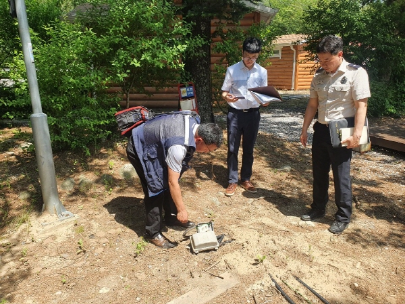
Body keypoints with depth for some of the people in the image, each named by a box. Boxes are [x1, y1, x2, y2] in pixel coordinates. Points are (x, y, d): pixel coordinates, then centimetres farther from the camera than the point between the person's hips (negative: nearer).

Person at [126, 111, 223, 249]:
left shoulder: (194, 122, -13)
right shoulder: (178, 146, -38)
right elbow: (173, 182, -31)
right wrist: (182, 209, -21)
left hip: (152, 143, 9)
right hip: (139, 149, -9)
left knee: (167, 181, 10)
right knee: (156, 187, -9)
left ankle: (171, 217, 28)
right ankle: (153, 233, 5)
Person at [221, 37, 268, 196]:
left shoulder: (262, 72, 3)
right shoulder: (232, 70, -4)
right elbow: (224, 92, -1)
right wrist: (227, 97, -23)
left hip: (253, 114, 2)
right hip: (235, 113, -2)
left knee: (248, 149, 11)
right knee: (232, 149, 2)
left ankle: (246, 179, 25)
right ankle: (232, 181, 14)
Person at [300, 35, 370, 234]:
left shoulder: (356, 73, -9)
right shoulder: (319, 75, 7)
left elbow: (361, 106, -13)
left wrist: (357, 134, -19)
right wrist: (304, 129, 10)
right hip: (321, 130, 6)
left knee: (341, 176, 3)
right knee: (318, 173, 14)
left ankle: (343, 217, 20)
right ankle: (318, 208, 31)